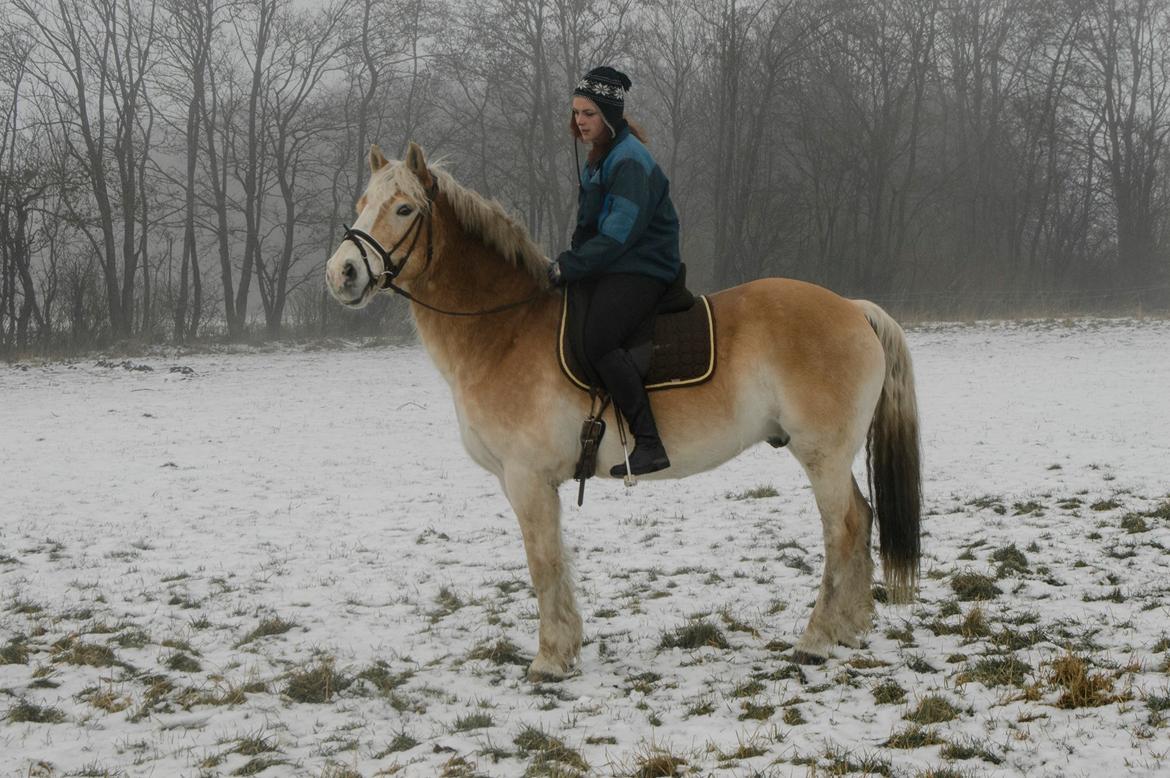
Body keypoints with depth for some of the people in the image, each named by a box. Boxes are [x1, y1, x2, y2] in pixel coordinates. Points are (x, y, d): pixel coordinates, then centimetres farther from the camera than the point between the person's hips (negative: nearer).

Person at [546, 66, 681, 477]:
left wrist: (570, 266, -18)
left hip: (639, 270, -11)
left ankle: (649, 443, -29)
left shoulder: (630, 160, -14)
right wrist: (568, 262, 8)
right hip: (607, 270, 11)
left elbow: (620, 232, -21)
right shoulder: (599, 158, 18)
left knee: (598, 340, -28)